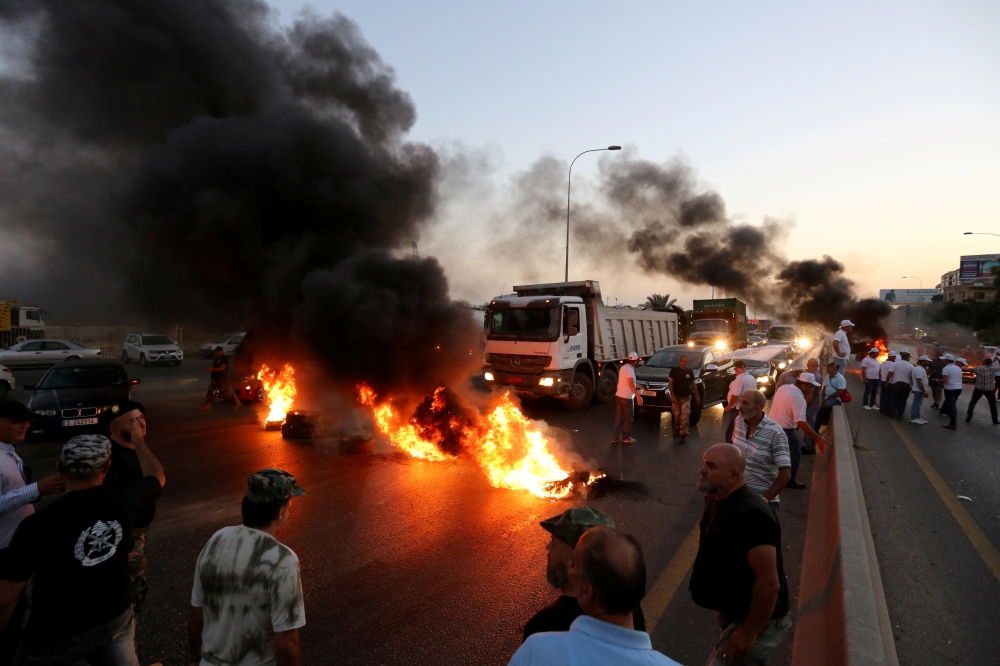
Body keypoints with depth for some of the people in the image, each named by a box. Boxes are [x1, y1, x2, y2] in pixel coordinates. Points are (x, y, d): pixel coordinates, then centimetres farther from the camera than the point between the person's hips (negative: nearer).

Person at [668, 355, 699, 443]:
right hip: (676, 397, 0)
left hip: (686, 398, 1)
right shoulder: (674, 370, -6)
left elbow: (692, 384, 12)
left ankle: (683, 435, -3)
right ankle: (677, 429, 34)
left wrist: (697, 396, 13)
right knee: (676, 415, 10)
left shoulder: (690, 371, 2)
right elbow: (670, 384, -8)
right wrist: (672, 396, -17)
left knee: (684, 417, -6)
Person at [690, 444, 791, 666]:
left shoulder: (751, 515, -32)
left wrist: (749, 633, -23)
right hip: (732, 612, 9)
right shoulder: (715, 500, -3)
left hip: (757, 621, -9)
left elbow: (769, 582, -31)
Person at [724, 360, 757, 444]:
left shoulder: (739, 379, -21)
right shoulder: (752, 378, 8)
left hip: (738, 409, -9)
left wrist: (729, 406, -14)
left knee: (731, 431, -1)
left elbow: (735, 395, -25)